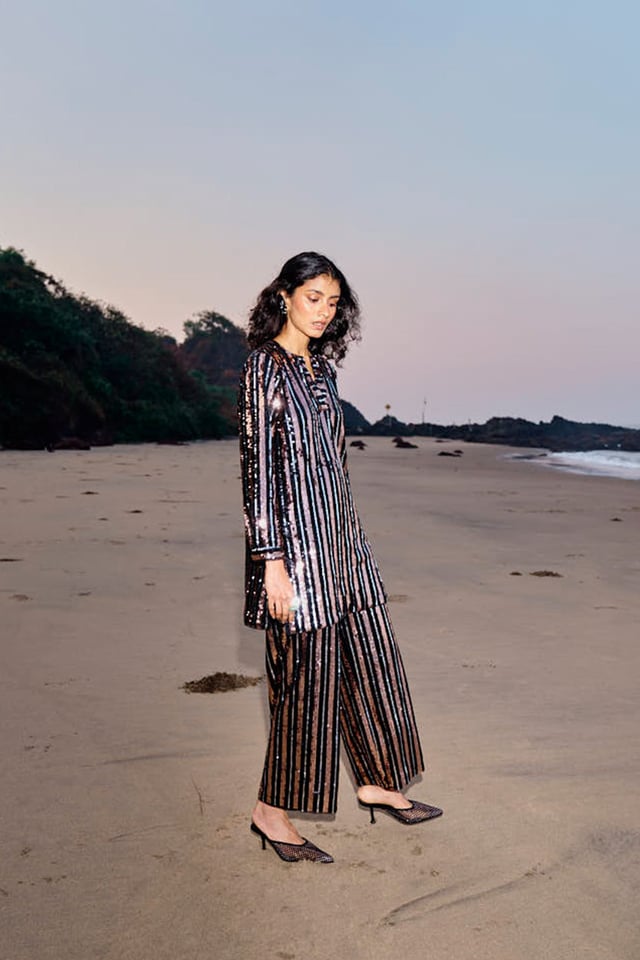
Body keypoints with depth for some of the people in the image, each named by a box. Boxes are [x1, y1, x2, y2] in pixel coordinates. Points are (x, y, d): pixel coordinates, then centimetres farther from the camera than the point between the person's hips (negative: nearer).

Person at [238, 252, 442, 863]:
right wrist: (271, 560, -19)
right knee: (306, 672, 0)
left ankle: (376, 781, 33)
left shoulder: (320, 367, 14)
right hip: (295, 537, -8)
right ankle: (271, 811, 18)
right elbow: (256, 466, -15)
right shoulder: (265, 366, -9)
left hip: (340, 537, 8)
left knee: (369, 659, 15)